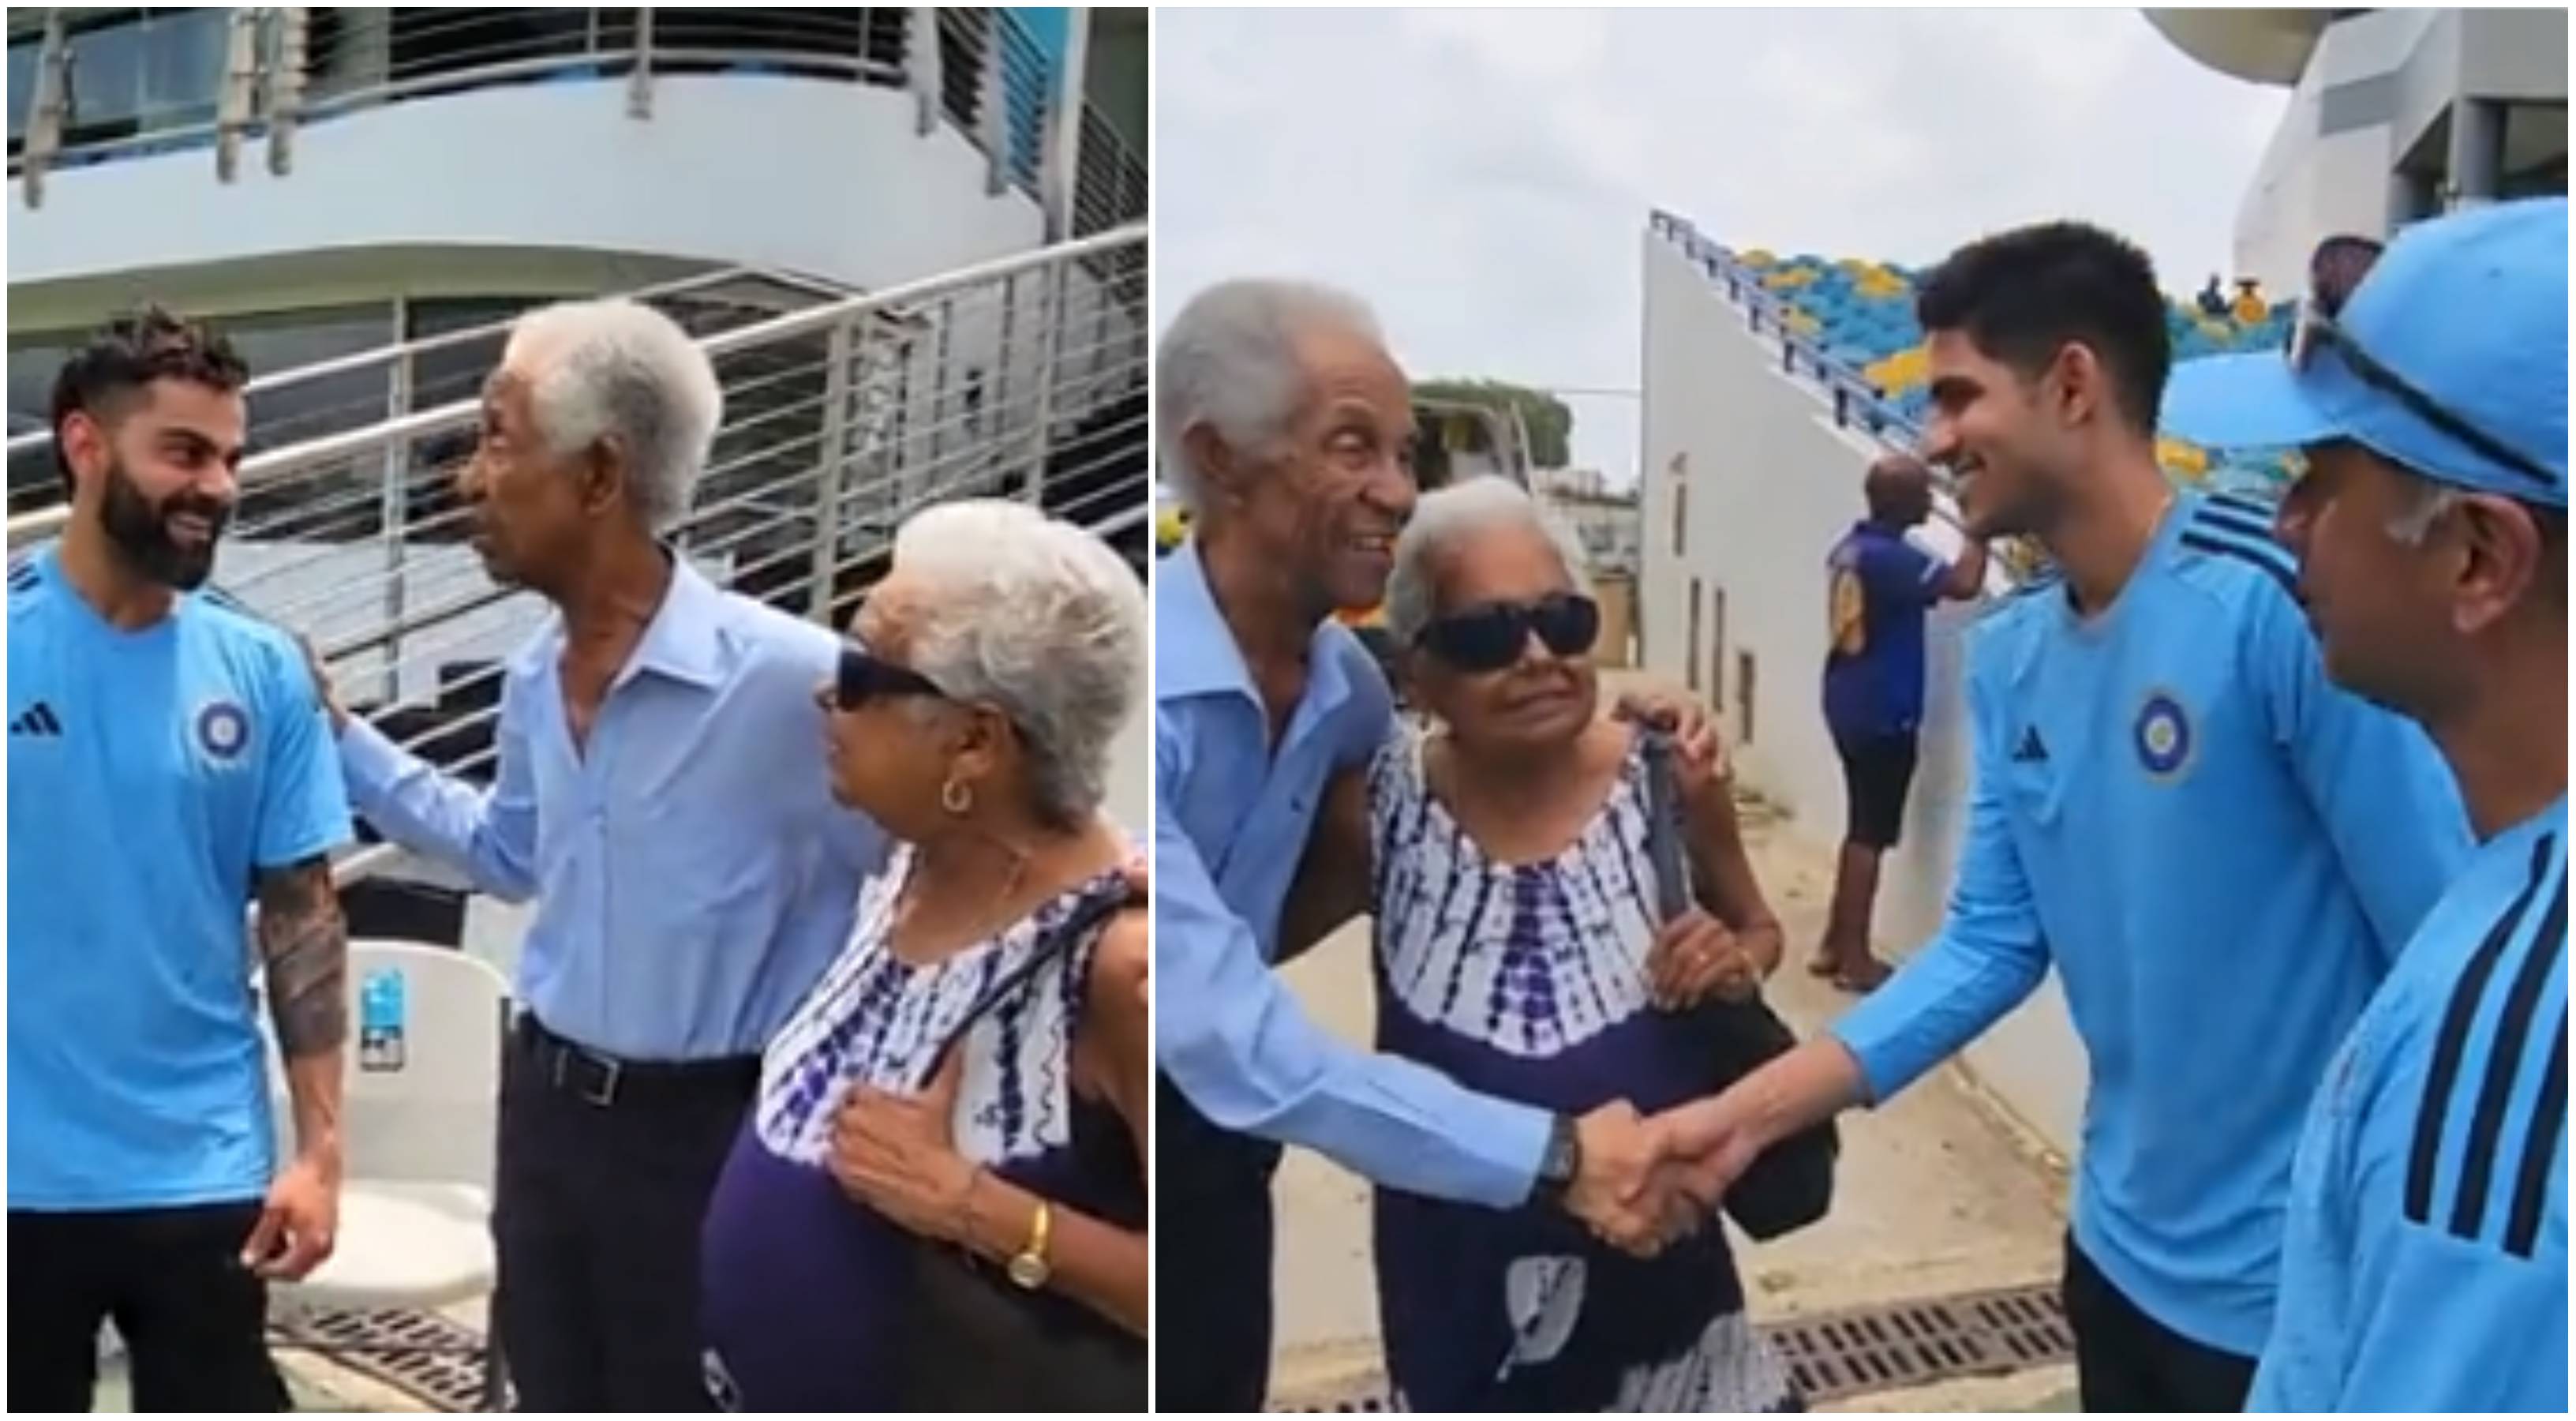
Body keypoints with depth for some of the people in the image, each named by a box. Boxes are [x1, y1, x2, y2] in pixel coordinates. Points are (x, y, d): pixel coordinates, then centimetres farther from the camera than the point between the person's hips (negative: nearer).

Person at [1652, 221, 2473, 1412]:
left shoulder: (2277, 605, -22)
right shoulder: (2010, 660, 1)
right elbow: (1993, 943, 3)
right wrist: (1748, 1112, -5)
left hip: (2299, 1283, -7)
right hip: (2123, 1248, 7)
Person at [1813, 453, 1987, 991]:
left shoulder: (1851, 548, 8)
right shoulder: (1890, 556, -21)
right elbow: (1963, 584, -30)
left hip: (1852, 705, 9)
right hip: (1883, 713, -9)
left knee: (1860, 828, 17)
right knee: (1870, 834, -2)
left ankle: (1834, 945, 22)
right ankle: (1855, 958, 4)